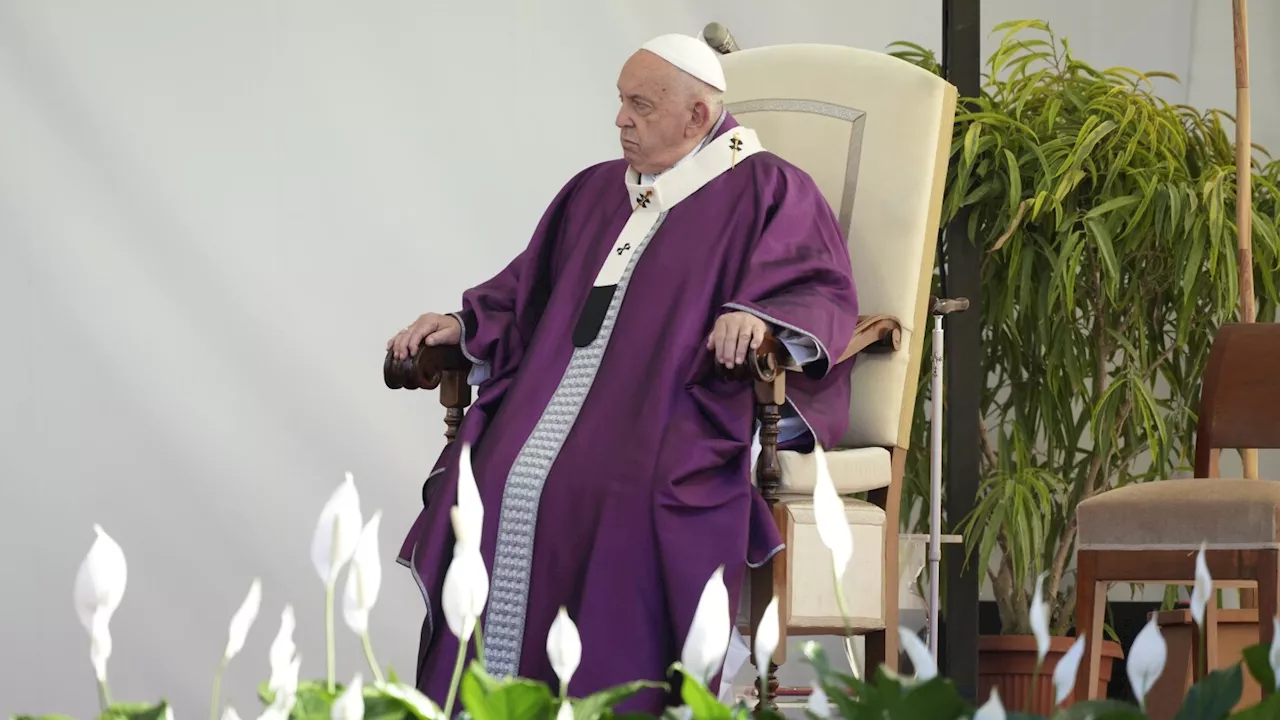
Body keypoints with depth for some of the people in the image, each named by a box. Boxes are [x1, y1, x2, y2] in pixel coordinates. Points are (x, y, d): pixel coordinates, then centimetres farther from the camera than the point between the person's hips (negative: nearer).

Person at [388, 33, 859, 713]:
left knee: (619, 498, -34)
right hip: (556, 397, 6)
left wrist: (760, 318, -27)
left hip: (672, 416, -6)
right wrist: (464, 325, 12)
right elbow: (529, 294, 29)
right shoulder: (595, 191, 23)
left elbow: (823, 293, -7)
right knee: (499, 486, -21)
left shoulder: (765, 192, 4)